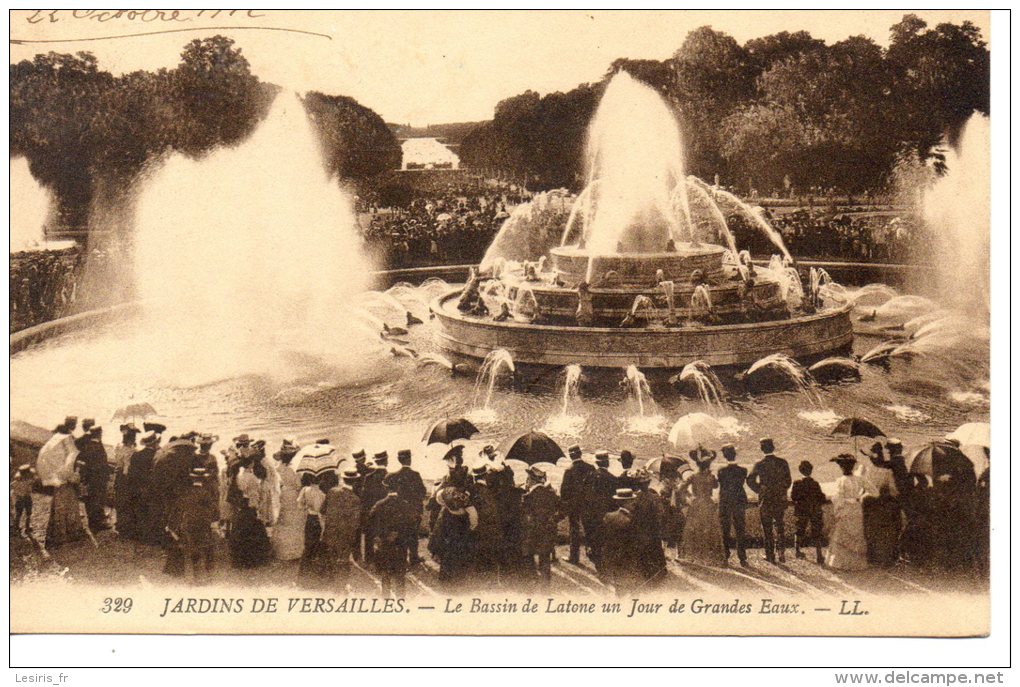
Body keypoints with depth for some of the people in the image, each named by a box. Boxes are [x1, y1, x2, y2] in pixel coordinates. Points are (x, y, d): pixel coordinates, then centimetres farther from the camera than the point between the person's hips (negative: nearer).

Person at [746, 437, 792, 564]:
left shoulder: (759, 464, -8)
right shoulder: (782, 463, -2)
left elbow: (750, 480, -12)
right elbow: (788, 481, 0)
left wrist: (759, 490, 2)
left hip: (765, 500, -2)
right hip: (780, 500, 2)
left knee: (767, 528, 6)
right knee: (779, 526, 16)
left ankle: (770, 554, 6)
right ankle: (781, 552, 9)